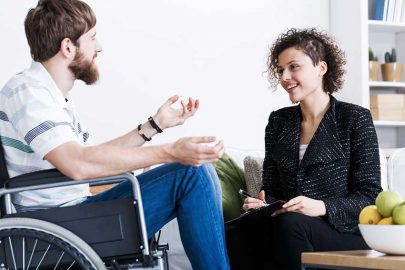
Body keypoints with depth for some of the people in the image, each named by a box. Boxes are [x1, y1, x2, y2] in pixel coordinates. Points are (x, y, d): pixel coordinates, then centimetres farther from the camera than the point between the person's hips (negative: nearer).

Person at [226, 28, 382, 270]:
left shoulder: (355, 119, 3)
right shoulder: (278, 121, 18)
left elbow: (369, 196, -3)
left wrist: (321, 207, -21)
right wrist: (262, 204, -7)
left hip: (347, 234, -3)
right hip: (284, 227, 3)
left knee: (290, 224, -37)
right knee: (234, 239, -30)